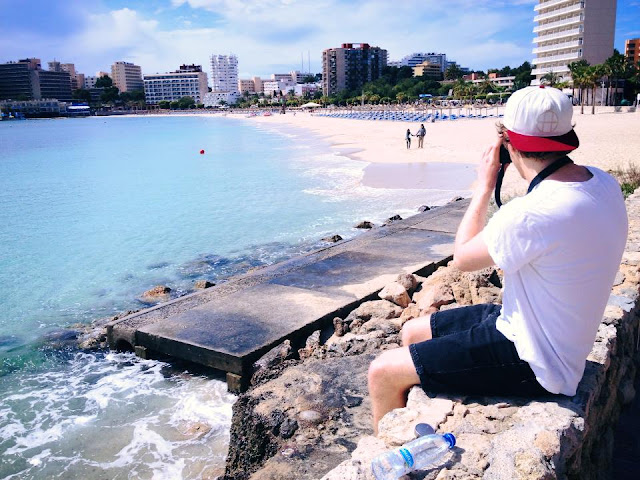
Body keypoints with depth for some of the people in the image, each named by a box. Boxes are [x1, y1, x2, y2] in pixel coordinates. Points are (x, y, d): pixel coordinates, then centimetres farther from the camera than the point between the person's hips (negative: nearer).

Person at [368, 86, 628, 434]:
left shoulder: (532, 213, -33)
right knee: (412, 332, 19)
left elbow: (462, 257, -13)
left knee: (382, 373, -6)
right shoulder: (602, 182, -5)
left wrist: (485, 185, -6)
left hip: (530, 363, -9)